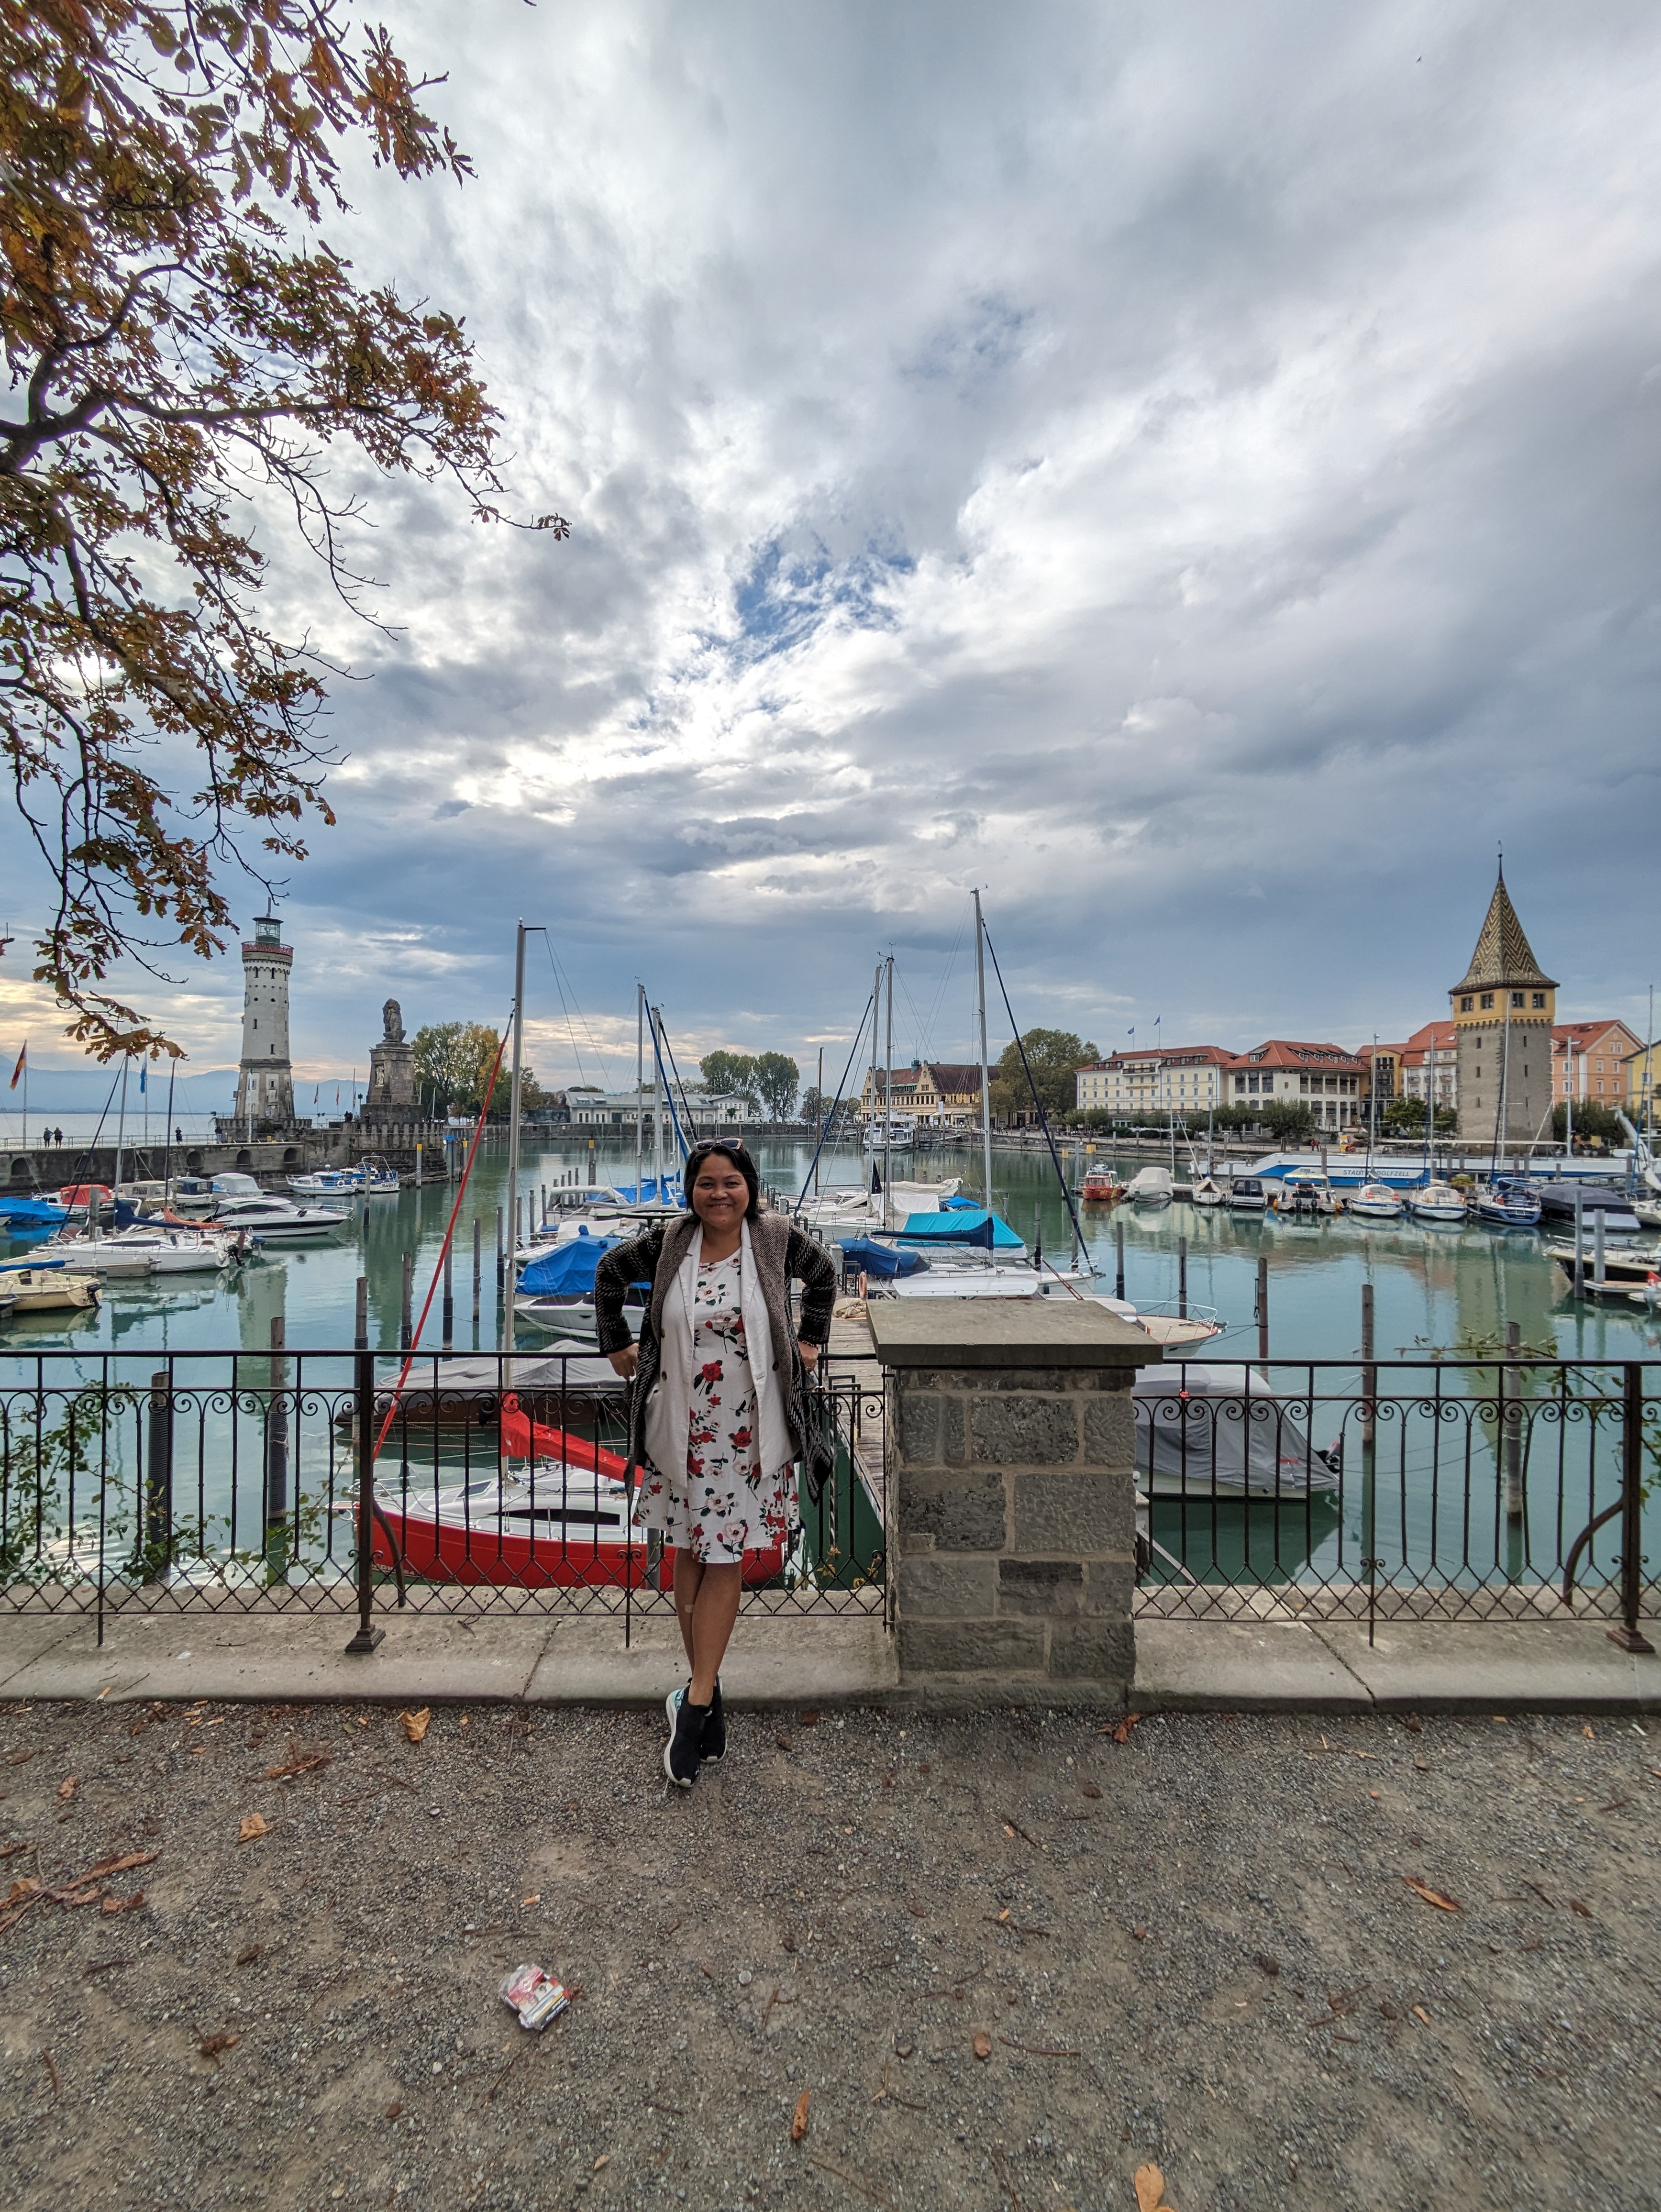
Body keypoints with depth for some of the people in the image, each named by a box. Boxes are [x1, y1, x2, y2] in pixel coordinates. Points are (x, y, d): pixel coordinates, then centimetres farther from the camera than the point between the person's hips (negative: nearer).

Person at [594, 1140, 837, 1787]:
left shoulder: (776, 1238, -7)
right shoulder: (667, 1243, -5)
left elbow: (822, 1275, 13)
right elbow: (610, 1273, 13)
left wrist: (809, 1341, 10)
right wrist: (617, 1345, 11)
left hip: (748, 1430, -1)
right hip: (681, 1426, 2)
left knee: (725, 1558, 4)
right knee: (688, 1553, 13)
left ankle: (696, 1701, 17)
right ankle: (706, 1691, 30)